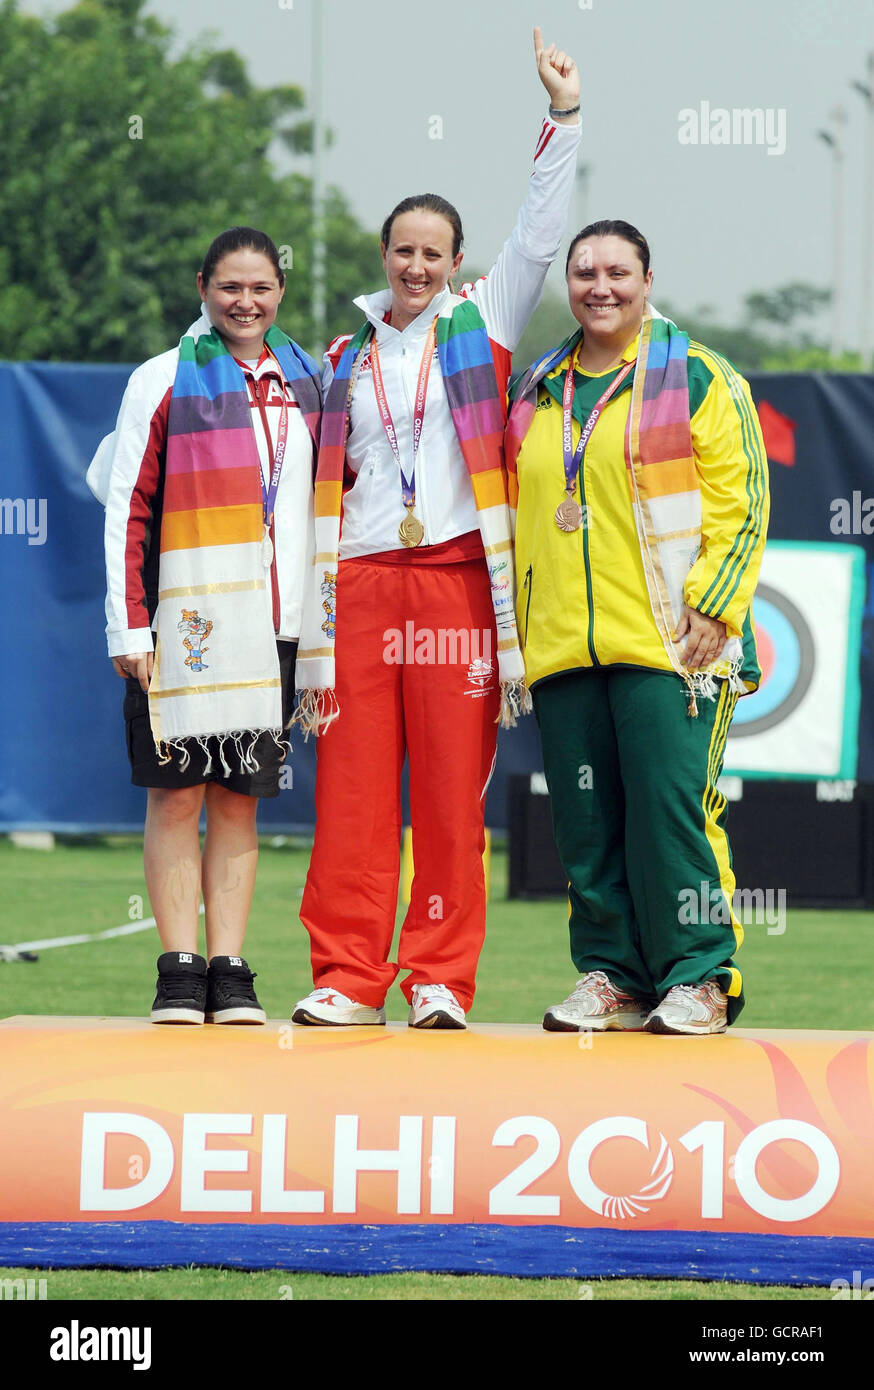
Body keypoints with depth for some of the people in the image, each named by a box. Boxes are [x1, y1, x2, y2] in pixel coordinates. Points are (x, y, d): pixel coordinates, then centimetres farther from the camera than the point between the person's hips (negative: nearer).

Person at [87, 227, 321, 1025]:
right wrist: (129, 625, -9)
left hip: (277, 624, 3)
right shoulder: (164, 382, 1)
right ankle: (180, 973, -2)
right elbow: (126, 507, -2)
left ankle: (231, 974, 4)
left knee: (241, 798, 4)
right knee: (177, 792, -3)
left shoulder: (310, 383, 13)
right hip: (188, 621, -3)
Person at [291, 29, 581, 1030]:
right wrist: (313, 628, 10)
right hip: (362, 583, 2)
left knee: (453, 789, -4)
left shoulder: (480, 327, 12)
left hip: (457, 576, -2)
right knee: (353, 788, -3)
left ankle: (440, 976, -2)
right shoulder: (347, 363, 19)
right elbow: (326, 495, 17)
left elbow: (540, 236, 3)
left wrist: (562, 115, -2)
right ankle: (347, 976, -1)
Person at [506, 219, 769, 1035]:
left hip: (667, 644, -5)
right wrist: (514, 626, 16)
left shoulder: (700, 380, 3)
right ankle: (611, 975, 10)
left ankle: (698, 978, -5)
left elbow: (740, 505, -2)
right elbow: (514, 516, 24)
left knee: (672, 807, -11)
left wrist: (711, 607, -11)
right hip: (559, 647, 5)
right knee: (587, 819, 3)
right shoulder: (536, 394, 18)